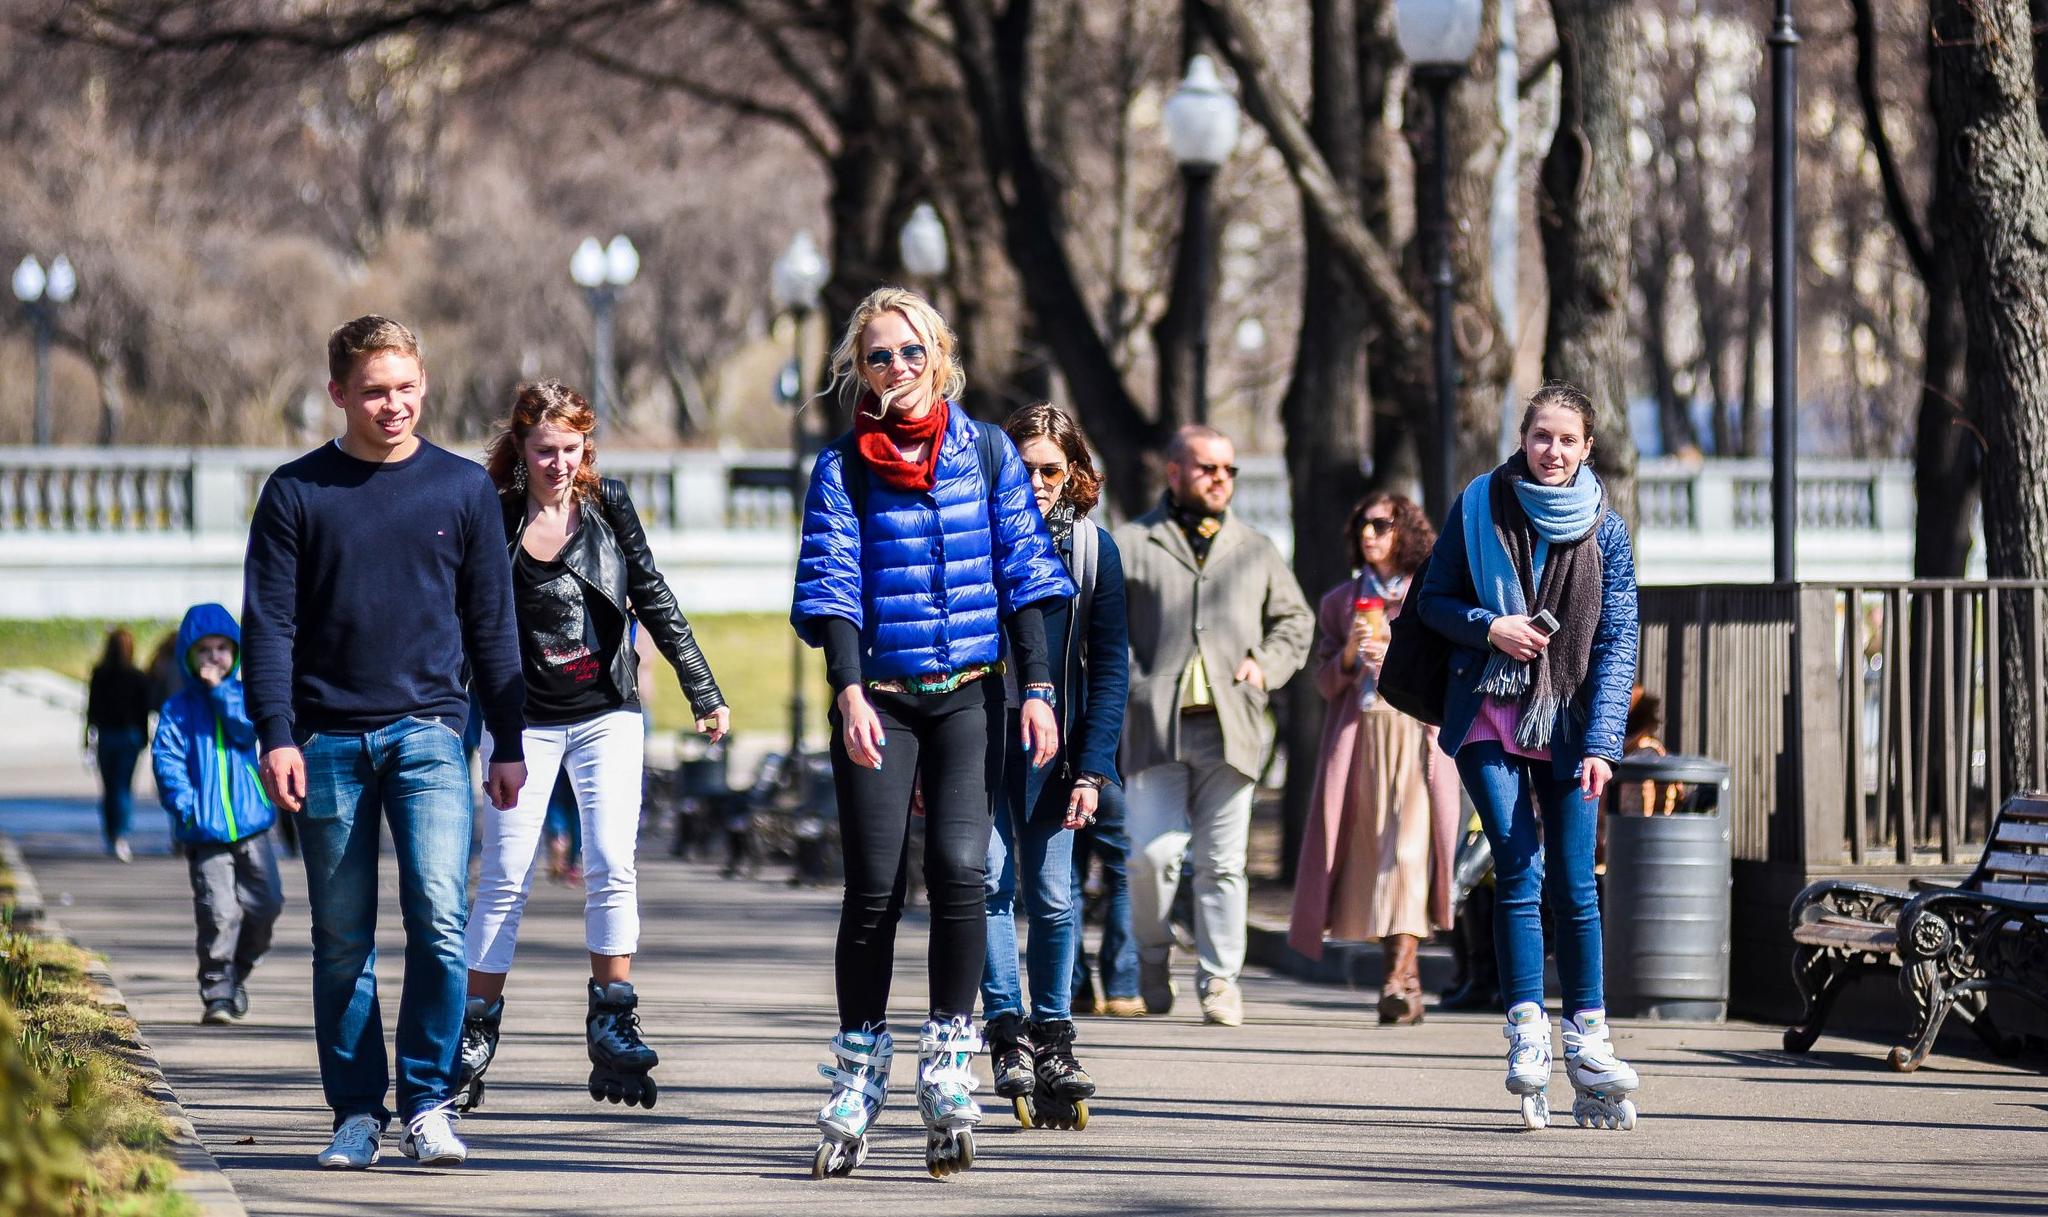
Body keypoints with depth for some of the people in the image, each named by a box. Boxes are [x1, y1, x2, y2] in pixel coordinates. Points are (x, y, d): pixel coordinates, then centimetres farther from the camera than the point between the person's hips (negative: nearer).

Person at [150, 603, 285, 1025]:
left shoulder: (243, 694, 9)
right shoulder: (177, 709, 3)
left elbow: (247, 730, -10)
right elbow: (166, 760, -3)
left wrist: (220, 690, -14)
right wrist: (185, 804, -15)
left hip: (251, 823, 3)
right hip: (205, 830, -3)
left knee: (264, 904, 6)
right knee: (219, 914, -11)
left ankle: (236, 974, 26)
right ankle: (217, 993, -3)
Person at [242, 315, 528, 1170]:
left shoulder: (463, 489, 8)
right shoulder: (297, 493, 4)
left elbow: (492, 623, 12)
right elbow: (269, 623, 3)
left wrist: (509, 743, 8)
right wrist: (275, 735, -8)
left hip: (429, 731, 0)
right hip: (329, 739, 0)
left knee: (439, 917, -14)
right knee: (342, 942, 4)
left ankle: (428, 1104, -6)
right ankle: (356, 1112, 11)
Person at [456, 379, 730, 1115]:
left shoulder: (607, 505, 0)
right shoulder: (494, 517, -5)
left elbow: (653, 599, 8)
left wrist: (703, 692, 9)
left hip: (607, 714, 1)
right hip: (523, 717, -1)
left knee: (611, 866, -9)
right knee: (505, 878, -3)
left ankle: (612, 1027, -2)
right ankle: (475, 1035, 6)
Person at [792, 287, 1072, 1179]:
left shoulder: (986, 452, 8)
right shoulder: (843, 468, 3)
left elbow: (1023, 573, 8)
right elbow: (832, 585, -4)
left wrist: (1037, 688, 0)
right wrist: (849, 693, -16)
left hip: (969, 696, 1)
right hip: (879, 700, -1)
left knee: (960, 869, -15)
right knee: (875, 887, -5)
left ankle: (948, 1065, -6)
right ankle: (858, 1075, 6)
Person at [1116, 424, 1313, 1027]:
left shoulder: (1255, 550, 18)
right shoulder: (1132, 545, 8)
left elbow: (1294, 619, 26)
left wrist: (1267, 665, 8)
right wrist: (1130, 683, -9)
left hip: (1229, 727, 3)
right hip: (1157, 727, -2)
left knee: (1223, 861, 0)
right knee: (1154, 851, -12)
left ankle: (1220, 979, 7)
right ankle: (1153, 957, 12)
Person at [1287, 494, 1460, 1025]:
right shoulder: (1340, 602, 17)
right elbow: (1325, 683, 12)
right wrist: (1350, 654, -7)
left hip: (1418, 736, -3)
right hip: (1358, 739, 3)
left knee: (1408, 849, -18)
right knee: (1371, 858, 0)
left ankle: (1397, 980, -27)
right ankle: (1408, 981, 10)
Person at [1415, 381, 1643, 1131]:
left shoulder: (1605, 530, 2)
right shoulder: (1480, 506, 2)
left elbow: (1618, 642, -1)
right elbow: (1434, 600, 9)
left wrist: (1602, 744, -10)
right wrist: (1488, 627, -12)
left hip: (1568, 723, 1)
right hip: (1489, 718, -1)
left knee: (1574, 884, 1)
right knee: (1519, 872, -11)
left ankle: (1586, 1041, 9)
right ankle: (1526, 1037, -12)